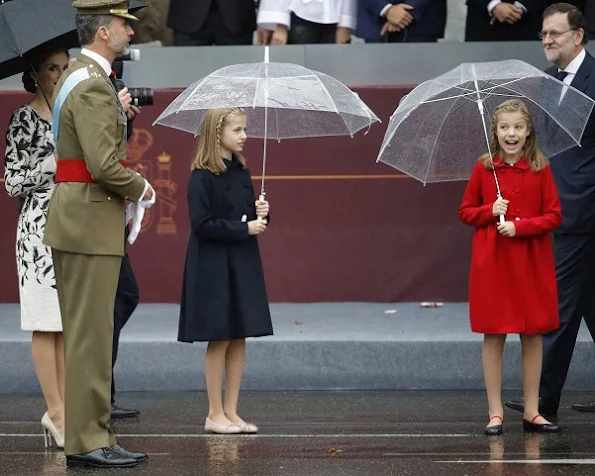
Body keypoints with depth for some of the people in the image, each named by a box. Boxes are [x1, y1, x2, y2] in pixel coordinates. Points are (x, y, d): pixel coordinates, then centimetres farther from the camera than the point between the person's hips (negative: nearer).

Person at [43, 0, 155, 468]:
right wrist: (141, 188, -8)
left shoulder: (77, 76, 16)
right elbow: (104, 165, -24)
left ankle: (92, 435, 16)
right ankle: (86, 441, -4)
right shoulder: (93, 86, -17)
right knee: (90, 336, -7)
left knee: (88, 335, 12)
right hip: (91, 222, -10)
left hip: (77, 217, 10)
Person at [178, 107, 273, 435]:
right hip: (213, 267, -7)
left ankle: (231, 411, 13)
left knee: (239, 338, 7)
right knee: (219, 339, -2)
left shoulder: (241, 172, 10)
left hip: (242, 264, 7)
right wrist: (244, 228, -18)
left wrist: (260, 214, -3)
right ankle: (215, 414, 6)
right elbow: (203, 224, -18)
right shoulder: (202, 176, -12)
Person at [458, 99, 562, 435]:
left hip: (532, 262, 0)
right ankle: (496, 413, 7)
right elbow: (466, 212, 8)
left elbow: (554, 216, -2)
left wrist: (520, 225, -15)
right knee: (493, 336, 1)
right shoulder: (484, 169, 2)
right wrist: (490, 212, -11)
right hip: (492, 262, 0)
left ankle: (532, 412, 12)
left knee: (533, 335, 4)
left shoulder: (540, 169, -1)